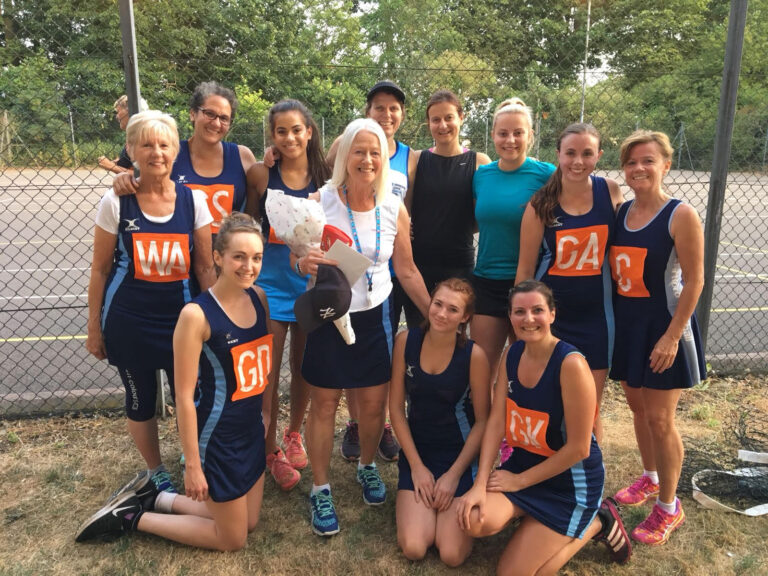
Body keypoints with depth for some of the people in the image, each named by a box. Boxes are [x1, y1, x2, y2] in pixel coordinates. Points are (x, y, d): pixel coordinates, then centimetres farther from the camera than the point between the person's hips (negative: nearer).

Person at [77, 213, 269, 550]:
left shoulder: (259, 297, -3)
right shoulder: (197, 314, -24)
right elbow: (184, 397, -19)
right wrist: (192, 464, -15)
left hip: (252, 429, 7)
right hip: (217, 437, -7)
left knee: (248, 522, 20)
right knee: (232, 539, 11)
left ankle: (155, 499, 32)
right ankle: (132, 517, 23)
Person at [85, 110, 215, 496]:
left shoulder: (194, 201, -4)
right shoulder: (115, 202, -8)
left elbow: (204, 266, 2)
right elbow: (100, 270, -1)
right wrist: (94, 327, 1)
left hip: (180, 319, 1)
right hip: (128, 323, 0)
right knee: (140, 401, 14)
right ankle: (156, 474, 37)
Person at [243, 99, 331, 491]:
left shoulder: (325, 177, 1)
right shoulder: (261, 175, -3)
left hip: (311, 282, 2)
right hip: (271, 283, -2)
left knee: (303, 367, 14)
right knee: (268, 373, 0)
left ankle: (294, 434, 38)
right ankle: (271, 451, 20)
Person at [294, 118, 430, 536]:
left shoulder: (394, 209, -5)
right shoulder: (320, 201, -12)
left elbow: (406, 271, 3)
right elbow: (296, 256, -6)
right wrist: (303, 263, -30)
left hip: (375, 314, 2)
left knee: (374, 401, 10)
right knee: (324, 403, 6)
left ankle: (367, 467, 39)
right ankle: (320, 490, 24)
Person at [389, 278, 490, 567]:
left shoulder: (474, 355, -16)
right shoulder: (406, 341, -9)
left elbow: (482, 421, -8)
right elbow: (396, 407, -4)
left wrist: (454, 474, -10)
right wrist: (416, 466, -7)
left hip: (460, 455, -1)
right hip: (417, 451, 2)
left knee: (452, 555, -10)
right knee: (413, 549, -12)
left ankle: (450, 496, 18)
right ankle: (424, 502, 19)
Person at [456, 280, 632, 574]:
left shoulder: (571, 364, -25)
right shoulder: (511, 354, -4)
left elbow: (578, 448, -21)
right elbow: (496, 421, -6)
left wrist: (519, 481, -13)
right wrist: (480, 484, -17)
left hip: (571, 479, -5)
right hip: (523, 463, 5)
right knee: (475, 520, -22)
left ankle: (596, 523, 14)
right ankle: (533, 519, 11)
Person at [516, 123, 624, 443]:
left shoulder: (610, 191, -2)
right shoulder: (541, 204, -8)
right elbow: (525, 268, -4)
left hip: (595, 314, 2)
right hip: (550, 313, -1)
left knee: (590, 411, 10)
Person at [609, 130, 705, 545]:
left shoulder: (681, 216, -12)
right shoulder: (620, 212, 5)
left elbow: (694, 280, -14)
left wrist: (672, 335, -18)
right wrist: (609, 320, 7)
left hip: (663, 324, -6)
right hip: (626, 322, 6)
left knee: (660, 418, 1)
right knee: (637, 406, 18)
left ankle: (668, 507, 20)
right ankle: (649, 478, 41)